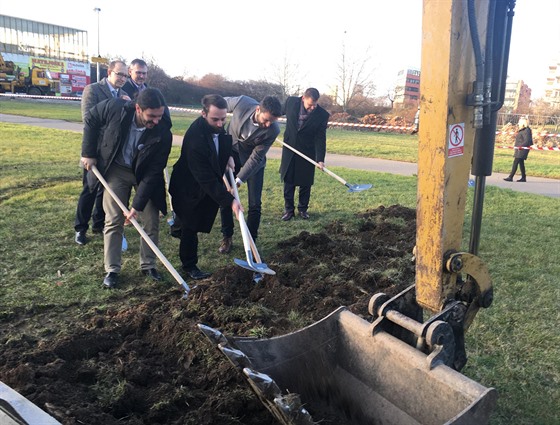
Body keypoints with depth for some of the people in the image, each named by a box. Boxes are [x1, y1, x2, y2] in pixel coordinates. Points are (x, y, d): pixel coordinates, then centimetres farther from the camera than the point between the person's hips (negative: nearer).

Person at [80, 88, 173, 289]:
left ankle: (148, 265, 18)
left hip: (145, 174, 0)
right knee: (113, 220, 0)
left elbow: (153, 173, -25)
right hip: (116, 169, 0)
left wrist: (138, 205, -26)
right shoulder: (115, 107, -27)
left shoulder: (163, 133, -29)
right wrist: (88, 153, -6)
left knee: (152, 221, 0)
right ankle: (112, 269, 10)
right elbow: (91, 119, -5)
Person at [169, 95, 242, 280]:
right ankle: (189, 265, 19)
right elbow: (206, 179, -35)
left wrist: (228, 156, -5)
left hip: (209, 184, 7)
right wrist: (229, 200, -36)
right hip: (189, 188, -7)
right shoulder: (195, 138, -37)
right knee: (190, 227, 4)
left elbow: (225, 140, 14)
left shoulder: (219, 125, -13)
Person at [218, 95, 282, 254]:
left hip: (253, 160, -1)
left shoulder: (273, 130, -30)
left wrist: (239, 180, -27)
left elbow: (256, 157, -24)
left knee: (255, 204, -4)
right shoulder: (242, 103, -29)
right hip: (230, 151, 2)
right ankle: (227, 237, 21)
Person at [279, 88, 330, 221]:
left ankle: (303, 208, 25)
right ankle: (288, 209, 19)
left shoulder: (322, 115, -16)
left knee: (305, 183, 7)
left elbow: (320, 138, -15)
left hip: (308, 152, -1)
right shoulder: (291, 101, -12)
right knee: (288, 182, 7)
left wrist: (320, 159, -22)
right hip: (289, 149, 1)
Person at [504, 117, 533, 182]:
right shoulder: (521, 130, 16)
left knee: (515, 162, -10)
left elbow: (527, 141, -20)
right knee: (521, 163, 12)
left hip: (522, 149, -10)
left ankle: (510, 177, -9)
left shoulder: (526, 130, -13)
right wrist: (515, 144, 8)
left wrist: (520, 146, -23)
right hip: (519, 149, 10)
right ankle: (523, 178, 18)